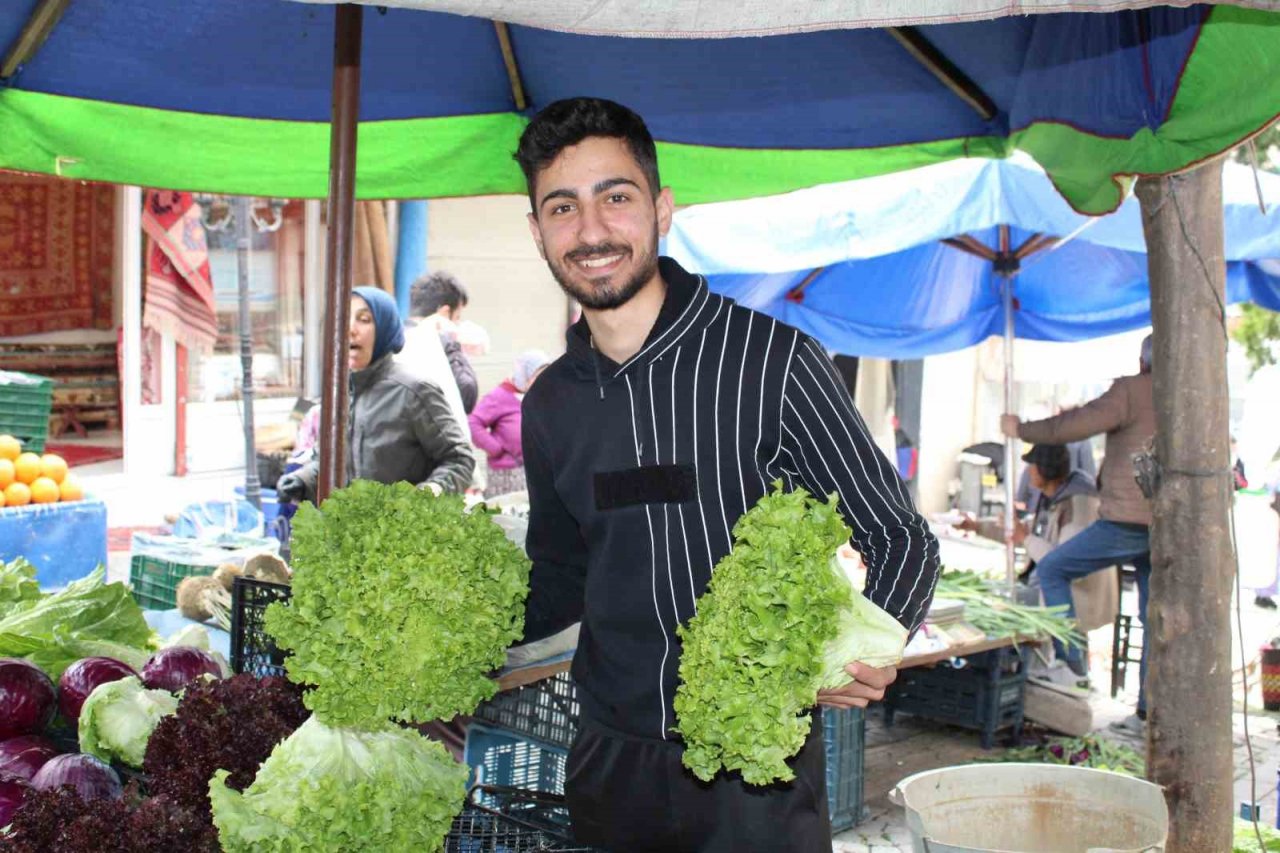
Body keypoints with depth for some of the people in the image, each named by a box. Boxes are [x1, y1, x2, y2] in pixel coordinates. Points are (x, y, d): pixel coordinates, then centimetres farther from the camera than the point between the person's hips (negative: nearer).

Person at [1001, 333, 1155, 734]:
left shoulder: (1131, 391, -7)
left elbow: (1075, 425, -11)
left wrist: (1022, 429, 2)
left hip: (1127, 521, -7)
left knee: (1052, 570, 8)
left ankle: (1072, 660, 1)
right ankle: (1149, 709, 11)